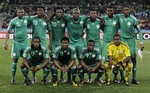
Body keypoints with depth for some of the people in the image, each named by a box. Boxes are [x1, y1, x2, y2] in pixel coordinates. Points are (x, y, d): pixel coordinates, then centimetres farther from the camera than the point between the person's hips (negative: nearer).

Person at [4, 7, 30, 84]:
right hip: (16, 43, -2)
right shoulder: (13, 21, -5)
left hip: (25, 43, 3)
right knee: (15, 60, -1)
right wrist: (5, 43, -9)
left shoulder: (26, 18, 2)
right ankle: (12, 78, 6)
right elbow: (8, 32, -1)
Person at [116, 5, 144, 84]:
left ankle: (134, 78, 2)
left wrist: (141, 42, -9)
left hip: (131, 39, -2)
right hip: (123, 39, 2)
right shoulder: (120, 17, -5)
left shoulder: (133, 19, -12)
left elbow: (139, 30, -4)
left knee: (133, 58, -5)